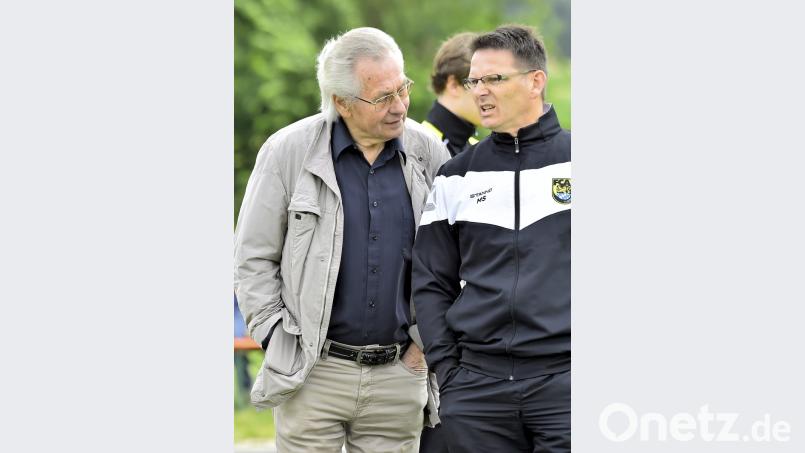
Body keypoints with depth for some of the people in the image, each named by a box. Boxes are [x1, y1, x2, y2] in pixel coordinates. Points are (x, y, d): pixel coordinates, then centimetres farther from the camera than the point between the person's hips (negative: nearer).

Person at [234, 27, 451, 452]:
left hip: (399, 372, 2)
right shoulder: (288, 151, -4)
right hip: (314, 371, -2)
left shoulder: (428, 153, 3)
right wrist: (279, 343, -2)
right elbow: (253, 258, 2)